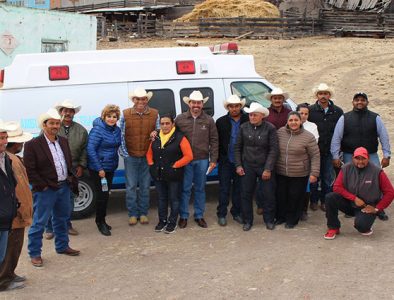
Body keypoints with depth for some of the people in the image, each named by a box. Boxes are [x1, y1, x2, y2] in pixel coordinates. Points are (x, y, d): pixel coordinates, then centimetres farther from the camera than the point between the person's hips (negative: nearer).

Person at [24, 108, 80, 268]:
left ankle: (62, 246, 36)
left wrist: (72, 180, 6)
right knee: (39, 223, 2)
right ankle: (34, 253, 15)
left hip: (64, 187, 7)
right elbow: (29, 170, -14)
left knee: (61, 219, 20)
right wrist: (43, 186, -15)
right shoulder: (32, 145, -13)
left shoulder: (63, 141, 9)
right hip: (45, 190, -7)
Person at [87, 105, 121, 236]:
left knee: (106, 194, 13)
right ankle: (100, 222, 11)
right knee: (103, 195, -5)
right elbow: (91, 150, -18)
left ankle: (101, 221, 26)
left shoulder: (117, 130, 7)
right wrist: (100, 169, -18)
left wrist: (115, 163, 9)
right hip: (98, 169, -7)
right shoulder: (97, 130, -15)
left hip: (110, 168, 7)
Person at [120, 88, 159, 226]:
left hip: (147, 156, 1)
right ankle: (133, 214, 16)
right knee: (131, 186, 4)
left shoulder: (154, 114, 1)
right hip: (130, 157, -1)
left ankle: (143, 213, 21)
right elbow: (121, 136, -1)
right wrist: (125, 154, -5)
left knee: (145, 186, 9)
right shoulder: (125, 114, -3)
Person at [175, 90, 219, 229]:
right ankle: (183, 216, 18)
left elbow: (214, 141, 3)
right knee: (185, 189, 5)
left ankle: (199, 216, 23)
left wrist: (213, 160, -2)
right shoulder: (180, 119, 1)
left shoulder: (209, 120, 2)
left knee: (200, 188, 12)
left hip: (202, 160, 1)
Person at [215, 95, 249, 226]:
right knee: (224, 188, 4)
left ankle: (236, 213, 24)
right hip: (226, 161, 0)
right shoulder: (221, 122, 2)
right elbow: (216, 141, 2)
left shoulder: (248, 120, -1)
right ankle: (221, 214, 13)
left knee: (239, 188, 11)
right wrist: (217, 158, -3)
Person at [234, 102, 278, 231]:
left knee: (269, 194, 4)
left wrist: (268, 169, -12)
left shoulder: (270, 128, -8)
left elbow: (273, 149, -9)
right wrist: (238, 165, 0)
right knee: (246, 194, 6)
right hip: (248, 166, 2)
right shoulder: (244, 127, 0)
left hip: (265, 167, -2)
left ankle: (269, 220, 23)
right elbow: (237, 147, 7)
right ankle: (247, 221, 19)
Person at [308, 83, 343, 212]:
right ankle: (314, 201, 19)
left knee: (328, 178, 8)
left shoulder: (338, 111, 4)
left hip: (330, 150, 1)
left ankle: (325, 201, 20)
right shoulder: (310, 110, -2)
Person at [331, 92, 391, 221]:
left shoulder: (375, 118, 2)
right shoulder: (344, 118, 0)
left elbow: (384, 137, 3)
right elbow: (336, 138, -1)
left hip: (371, 156, 0)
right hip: (349, 156, 0)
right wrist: (335, 156, -5)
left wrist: (386, 156, -3)